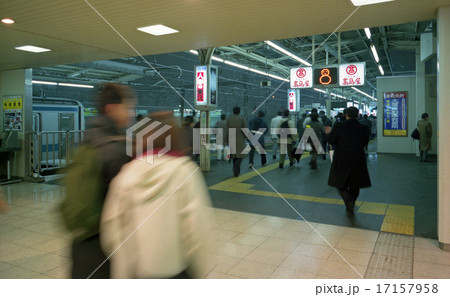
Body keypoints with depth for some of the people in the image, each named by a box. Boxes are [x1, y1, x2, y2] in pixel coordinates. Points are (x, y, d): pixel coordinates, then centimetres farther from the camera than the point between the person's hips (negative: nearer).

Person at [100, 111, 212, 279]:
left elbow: (110, 223, 0)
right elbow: (195, 226, -13)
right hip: (175, 269, -3)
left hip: (134, 269, 3)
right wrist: (199, 271, 1)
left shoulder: (128, 172, -3)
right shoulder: (185, 170, -12)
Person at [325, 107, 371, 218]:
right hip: (358, 161, 3)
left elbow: (331, 141, -7)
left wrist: (329, 133, 11)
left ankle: (349, 201, -16)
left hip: (341, 160, -2)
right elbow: (365, 143, 7)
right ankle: (350, 207, 27)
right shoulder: (363, 128, -4)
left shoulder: (338, 126, -13)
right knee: (354, 186, 19)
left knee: (341, 184, 9)